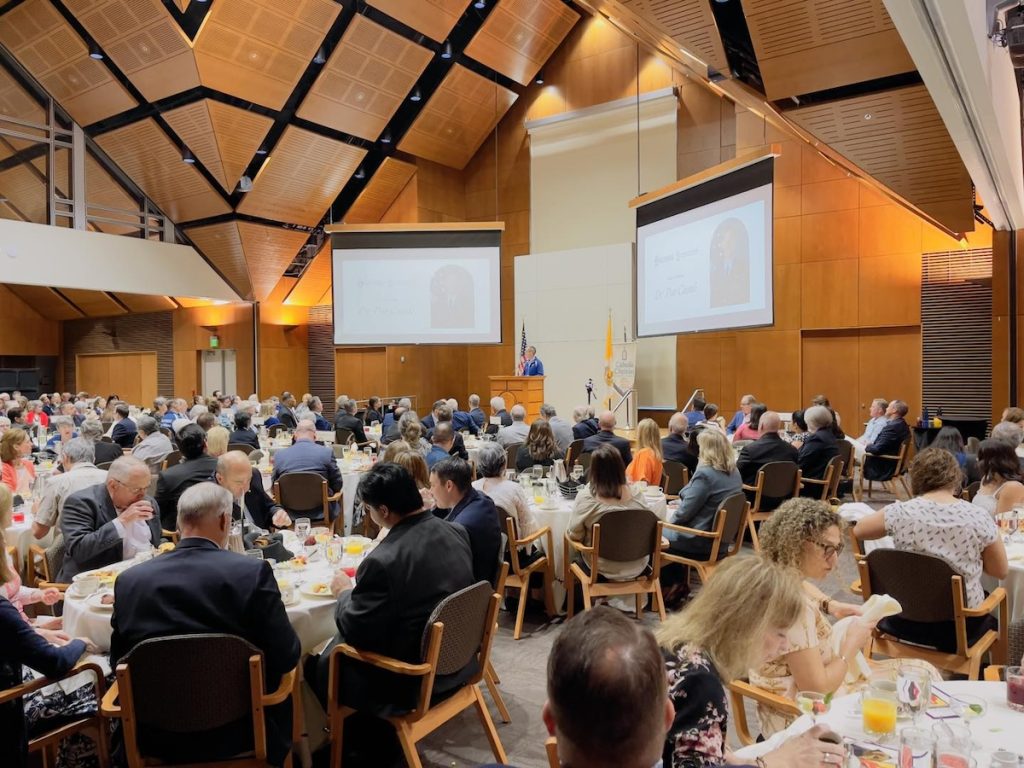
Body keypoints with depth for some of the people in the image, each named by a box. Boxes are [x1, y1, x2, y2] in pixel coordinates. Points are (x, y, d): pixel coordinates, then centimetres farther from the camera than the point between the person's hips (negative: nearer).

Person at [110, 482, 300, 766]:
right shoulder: (253, 572, -17)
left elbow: (119, 662, 4)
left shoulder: (130, 579, -8)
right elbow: (286, 657, -11)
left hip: (158, 737, 3)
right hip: (239, 732, -3)